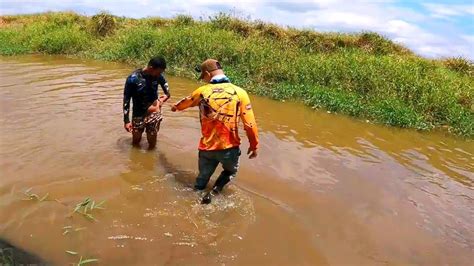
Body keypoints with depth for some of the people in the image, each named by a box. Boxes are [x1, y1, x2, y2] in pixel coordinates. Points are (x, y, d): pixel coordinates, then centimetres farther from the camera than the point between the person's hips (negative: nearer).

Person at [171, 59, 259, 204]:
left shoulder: (202, 92, -4)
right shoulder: (240, 92, -11)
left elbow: (184, 102, 18)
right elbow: (250, 124, -10)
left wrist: (175, 107, 41)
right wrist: (254, 145, 5)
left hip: (207, 147, 2)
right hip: (230, 147, -1)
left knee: (201, 181, 23)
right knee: (230, 171, 27)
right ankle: (212, 193, 9)